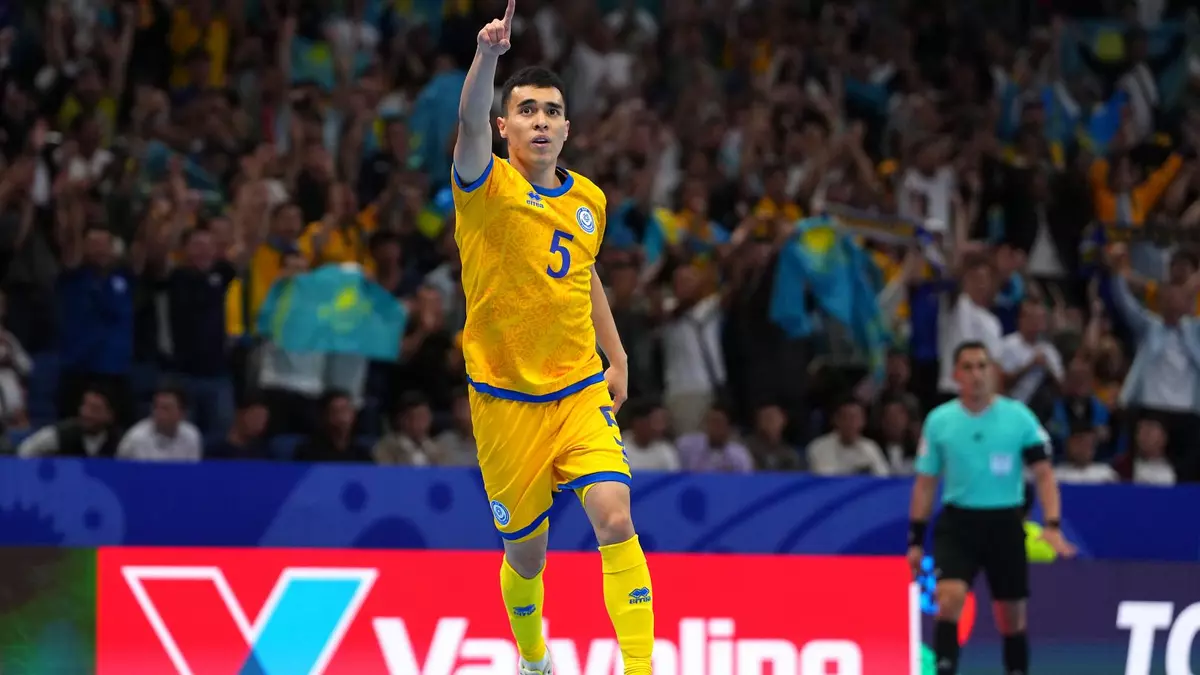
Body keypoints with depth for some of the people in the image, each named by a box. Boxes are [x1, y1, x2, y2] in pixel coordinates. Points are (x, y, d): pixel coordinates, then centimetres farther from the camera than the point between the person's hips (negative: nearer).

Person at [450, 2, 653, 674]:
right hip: (506, 402, -2)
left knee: (615, 518, -20)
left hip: (582, 392, 2)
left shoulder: (589, 199, 7)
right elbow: (470, 124, -30)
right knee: (525, 555, 7)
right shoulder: (487, 187, -8)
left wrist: (617, 359, 21)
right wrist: (488, 55, -47)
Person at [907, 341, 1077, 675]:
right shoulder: (939, 421, 2)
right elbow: (925, 484, 9)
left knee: (1012, 616, 7)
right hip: (957, 523, 0)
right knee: (950, 597, -23)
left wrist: (1052, 526, -15)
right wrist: (916, 541, 6)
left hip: (1005, 523, 0)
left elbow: (1043, 474, -2)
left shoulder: (1018, 417, -2)